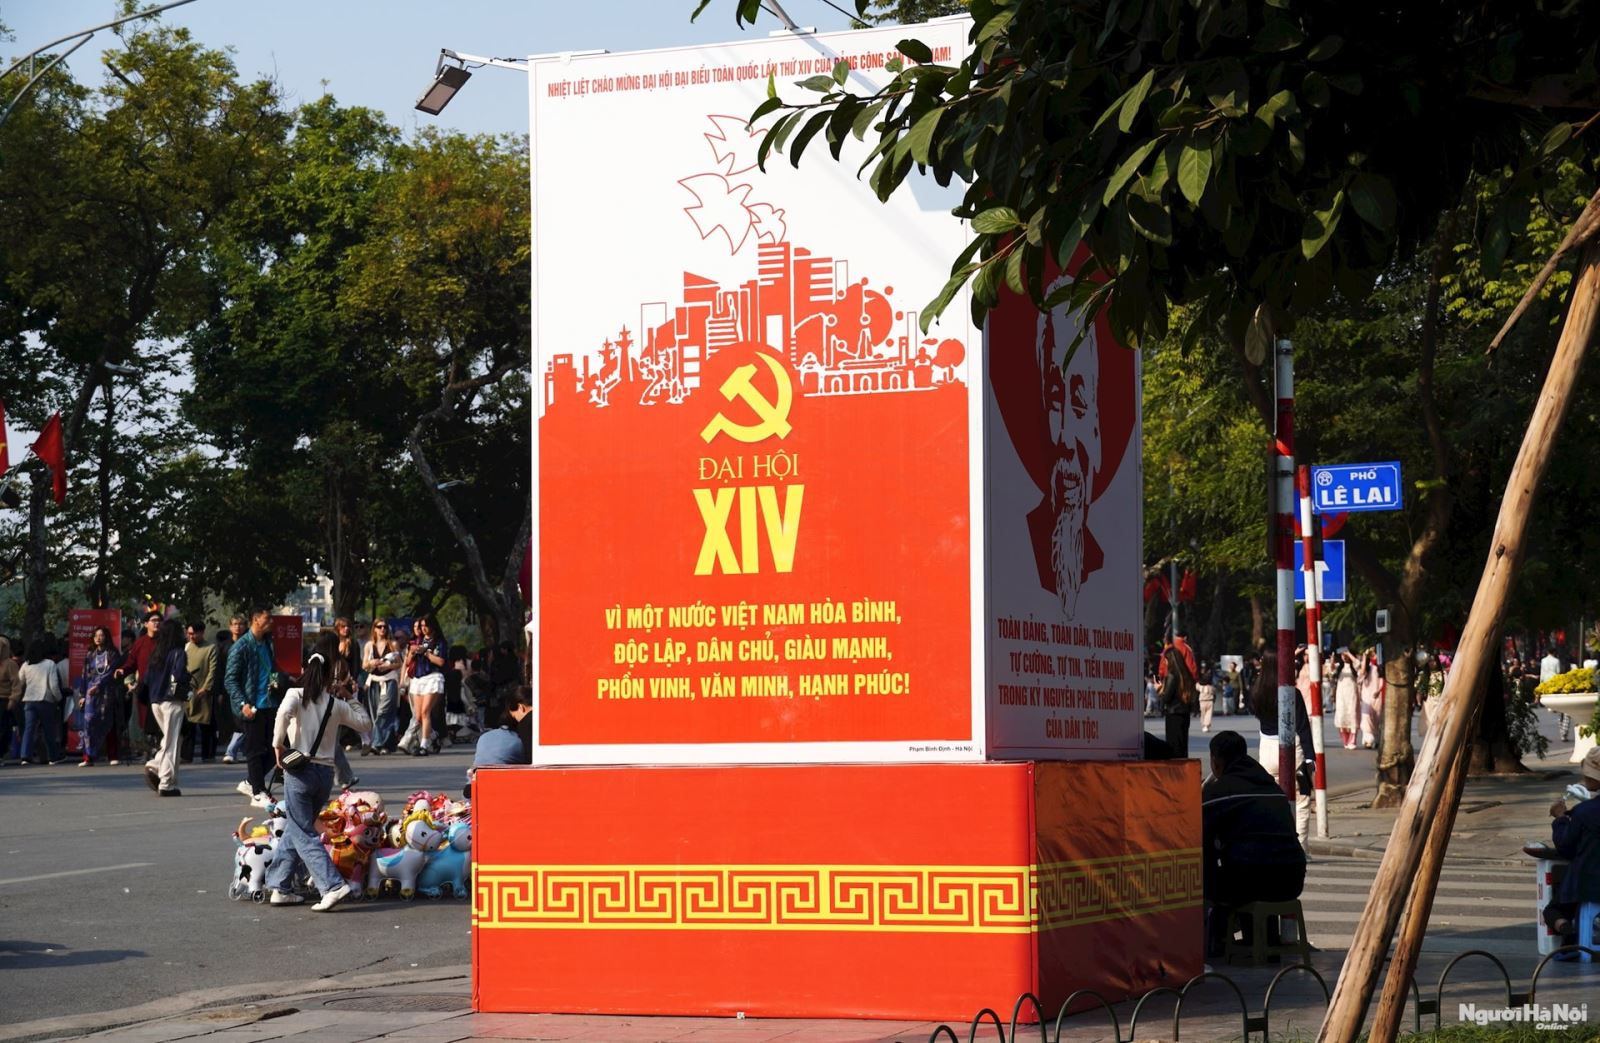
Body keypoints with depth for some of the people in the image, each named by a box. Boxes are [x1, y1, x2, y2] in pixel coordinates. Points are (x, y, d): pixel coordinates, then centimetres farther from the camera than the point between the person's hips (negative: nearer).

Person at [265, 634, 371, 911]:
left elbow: (283, 713, -24)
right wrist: (351, 697, 21)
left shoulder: (296, 695, -2)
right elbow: (365, 723, 18)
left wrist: (278, 744, -14)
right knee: (295, 828, 19)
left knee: (303, 833, -2)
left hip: (300, 771, -4)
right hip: (326, 773, 4)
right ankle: (278, 886, 20)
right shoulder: (337, 704, 6)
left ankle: (333, 885, -17)